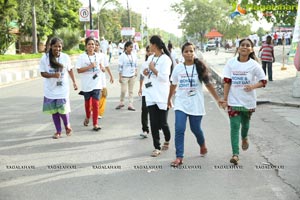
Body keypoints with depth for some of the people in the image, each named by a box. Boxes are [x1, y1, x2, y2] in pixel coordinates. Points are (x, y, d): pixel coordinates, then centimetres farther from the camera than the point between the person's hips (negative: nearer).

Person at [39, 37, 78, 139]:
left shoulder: (65, 57, -6)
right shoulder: (45, 58, -9)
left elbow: (70, 70, 10)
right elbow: (42, 73, -6)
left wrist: (74, 82, 12)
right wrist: (53, 75, -23)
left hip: (63, 90, -1)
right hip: (50, 90, 1)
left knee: (63, 110, -5)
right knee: (54, 111, 9)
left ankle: (67, 125, 25)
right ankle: (58, 131, 24)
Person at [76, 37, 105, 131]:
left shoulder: (99, 56, 4)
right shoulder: (82, 57, -5)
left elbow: (103, 69, 14)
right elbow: (79, 70, -11)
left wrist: (102, 68, -9)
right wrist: (89, 66, -20)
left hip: (97, 84, 1)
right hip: (86, 84, -1)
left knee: (95, 104, -6)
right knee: (87, 102, 17)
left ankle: (95, 124, -2)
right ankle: (87, 117, 44)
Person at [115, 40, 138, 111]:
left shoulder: (134, 55, 6)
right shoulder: (122, 56, -7)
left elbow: (136, 64, 16)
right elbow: (120, 67, -7)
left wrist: (136, 71, 2)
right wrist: (120, 77, -9)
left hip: (132, 76, 4)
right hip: (124, 76, -4)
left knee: (131, 91, 7)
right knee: (123, 90, -6)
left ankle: (130, 105, 11)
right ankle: (121, 102, 15)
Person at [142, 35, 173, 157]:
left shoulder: (165, 59, -10)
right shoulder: (150, 58, 12)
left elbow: (164, 77, -17)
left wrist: (153, 69, -12)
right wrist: (145, 72, 1)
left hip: (162, 96, -6)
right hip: (151, 95, 6)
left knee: (162, 123, 2)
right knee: (153, 123, 3)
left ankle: (167, 140, 32)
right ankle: (157, 148, 9)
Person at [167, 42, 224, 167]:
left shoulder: (200, 68, -3)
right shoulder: (178, 68, 2)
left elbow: (208, 84, 0)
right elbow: (173, 85, 14)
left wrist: (218, 99, -3)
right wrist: (169, 99, 22)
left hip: (196, 105, -1)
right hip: (180, 104, 1)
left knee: (196, 129, 11)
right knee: (179, 130, -10)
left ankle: (202, 145, 44)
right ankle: (179, 157, -4)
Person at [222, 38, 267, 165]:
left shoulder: (254, 65, -7)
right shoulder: (231, 63, -5)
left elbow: (263, 81, -1)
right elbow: (227, 82, -3)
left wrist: (253, 86, -21)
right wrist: (225, 99, -5)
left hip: (248, 101, 1)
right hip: (233, 101, -1)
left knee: (245, 123, 20)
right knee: (234, 126, -7)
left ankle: (244, 138, 53)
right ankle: (235, 154, -7)